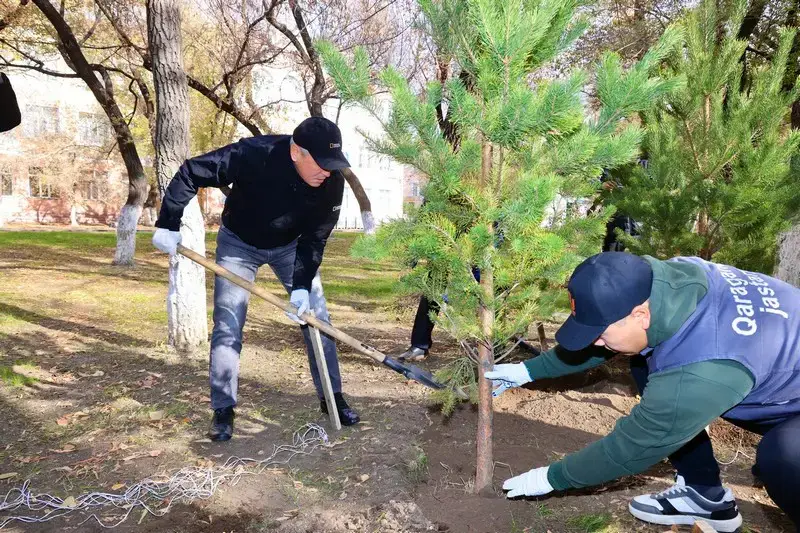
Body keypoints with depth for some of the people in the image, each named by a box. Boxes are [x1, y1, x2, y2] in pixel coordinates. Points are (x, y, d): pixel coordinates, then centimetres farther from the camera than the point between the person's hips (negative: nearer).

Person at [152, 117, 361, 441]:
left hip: (290, 246, 3)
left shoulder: (332, 182, -27)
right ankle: (223, 410, 11)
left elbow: (314, 239, -20)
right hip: (239, 243, -2)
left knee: (317, 318, 0)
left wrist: (301, 286, -29)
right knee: (227, 327, -4)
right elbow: (190, 173, -26)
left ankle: (332, 397, 16)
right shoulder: (254, 154, -36)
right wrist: (168, 225, -27)